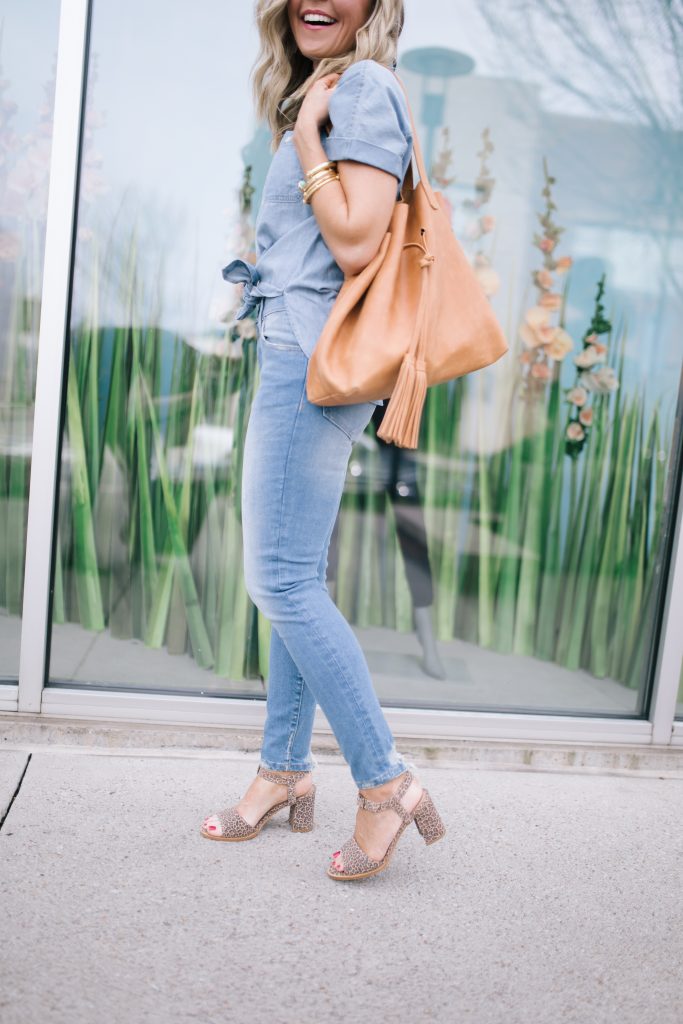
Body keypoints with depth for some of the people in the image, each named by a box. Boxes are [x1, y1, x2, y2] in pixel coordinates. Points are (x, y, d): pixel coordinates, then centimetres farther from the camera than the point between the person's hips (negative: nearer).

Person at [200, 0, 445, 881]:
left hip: (315, 360, -10)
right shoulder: (320, 93, 22)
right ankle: (285, 768, 22)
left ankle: (385, 781, 0)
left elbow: (355, 244, -16)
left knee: (282, 581, -10)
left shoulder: (364, 88, -6)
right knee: (291, 580, 11)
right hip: (299, 359, 10)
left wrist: (305, 135, -10)